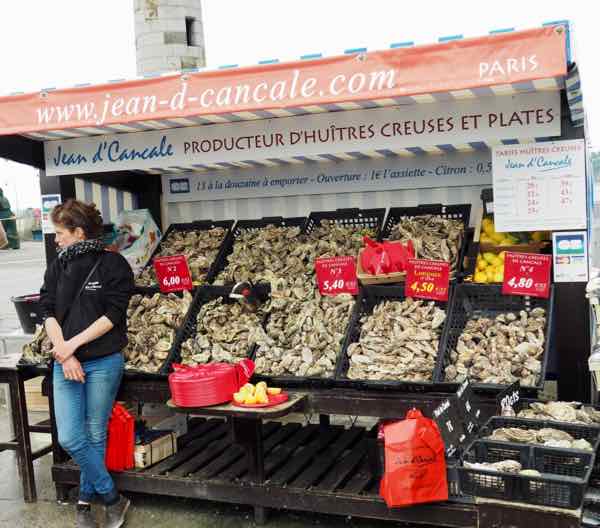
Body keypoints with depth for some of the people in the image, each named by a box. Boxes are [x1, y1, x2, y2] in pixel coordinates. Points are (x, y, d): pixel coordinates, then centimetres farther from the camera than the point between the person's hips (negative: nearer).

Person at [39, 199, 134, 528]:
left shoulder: (113, 264, -6)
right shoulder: (57, 267, 8)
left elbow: (113, 315, -11)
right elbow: (48, 311, 2)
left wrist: (73, 344, -14)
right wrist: (64, 355, -11)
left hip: (103, 363, -4)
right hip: (65, 363, 4)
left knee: (95, 435, 7)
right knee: (70, 438, -1)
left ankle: (86, 499, 27)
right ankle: (112, 499, 14)